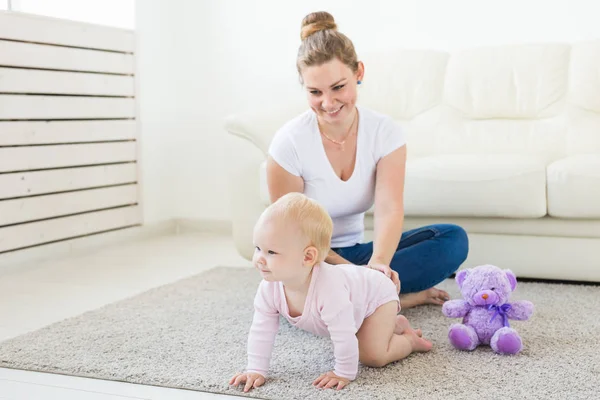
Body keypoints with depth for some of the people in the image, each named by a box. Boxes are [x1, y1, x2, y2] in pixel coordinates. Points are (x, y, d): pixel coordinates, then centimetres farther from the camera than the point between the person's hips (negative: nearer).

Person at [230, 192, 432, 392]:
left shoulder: (328, 288, -49)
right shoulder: (269, 288, -27)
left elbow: (344, 337, -41)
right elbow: (261, 331, -17)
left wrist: (344, 374, -31)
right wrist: (255, 370, -20)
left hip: (376, 295, -7)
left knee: (372, 355, -19)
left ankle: (410, 341, 9)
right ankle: (396, 324, 37)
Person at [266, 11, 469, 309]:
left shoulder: (384, 132, -9)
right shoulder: (289, 143, -17)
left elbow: (389, 209, -21)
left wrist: (377, 263, -41)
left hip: (356, 252, 3)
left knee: (453, 239, -14)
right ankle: (397, 298, -20)